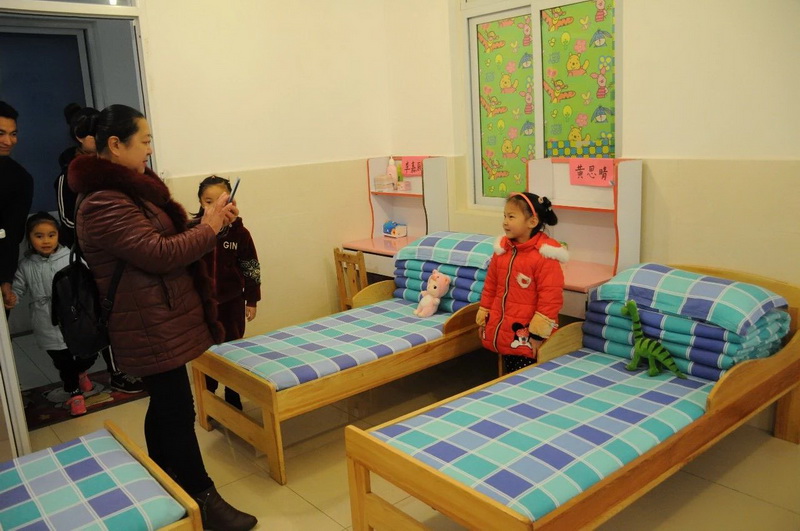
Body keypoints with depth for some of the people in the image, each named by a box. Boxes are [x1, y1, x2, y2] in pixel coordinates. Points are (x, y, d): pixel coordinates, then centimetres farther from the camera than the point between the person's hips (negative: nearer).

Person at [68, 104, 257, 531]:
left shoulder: (127, 189, 13)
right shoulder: (104, 204, -20)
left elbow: (166, 237, 18)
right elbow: (160, 254, -25)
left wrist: (211, 222, 4)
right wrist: (209, 228, -13)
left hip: (158, 324, 10)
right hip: (151, 330, -10)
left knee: (164, 407, 19)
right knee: (178, 412, -3)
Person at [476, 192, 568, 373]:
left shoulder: (544, 256, -17)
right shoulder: (502, 249, 4)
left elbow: (550, 297, -18)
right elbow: (490, 285, 12)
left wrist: (538, 334, -17)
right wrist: (483, 318, 14)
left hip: (526, 338, -7)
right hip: (502, 331, 7)